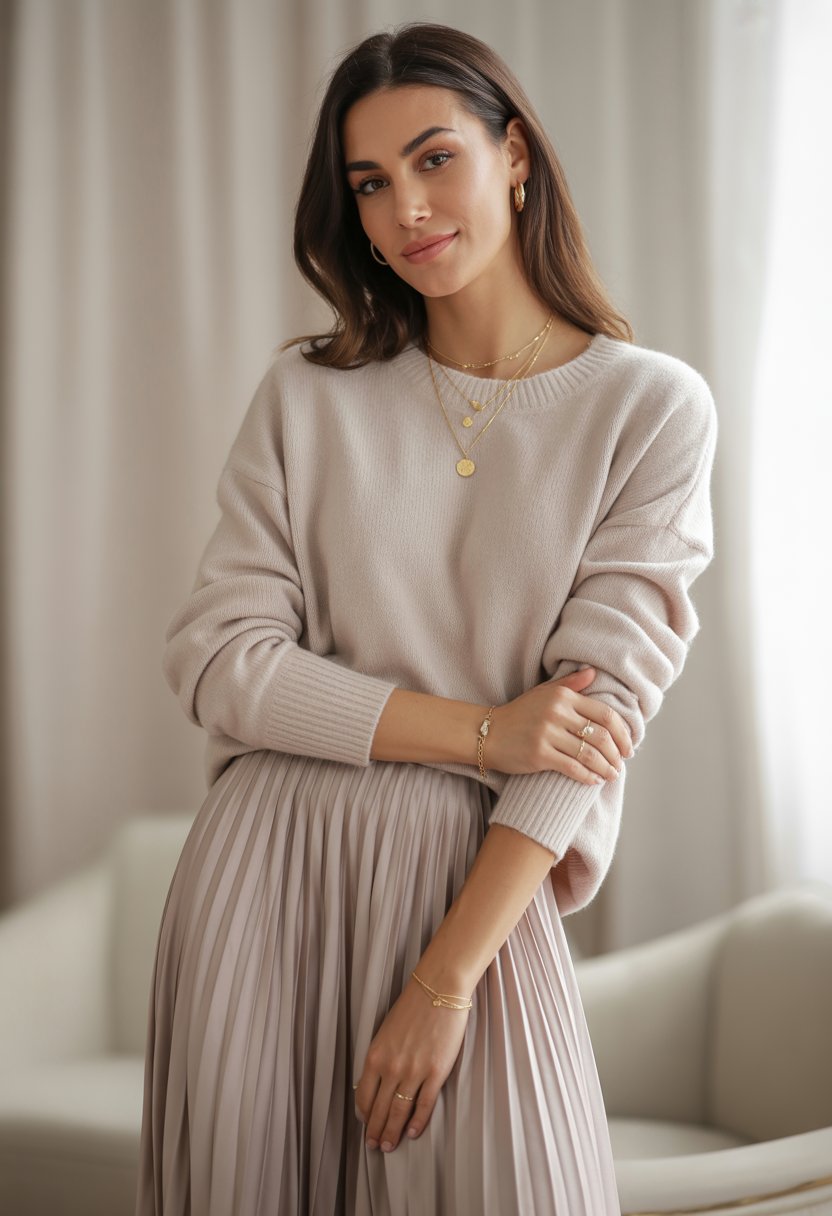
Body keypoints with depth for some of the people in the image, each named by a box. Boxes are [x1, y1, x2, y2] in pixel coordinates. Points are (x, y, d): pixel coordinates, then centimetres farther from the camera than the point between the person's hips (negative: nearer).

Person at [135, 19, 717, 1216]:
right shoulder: (309, 394, 3)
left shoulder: (652, 408, -3)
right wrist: (480, 730, -12)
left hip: (483, 881, -1)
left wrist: (446, 982, -14)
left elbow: (598, 712, -8)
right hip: (270, 867, 2)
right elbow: (218, 659, -3)